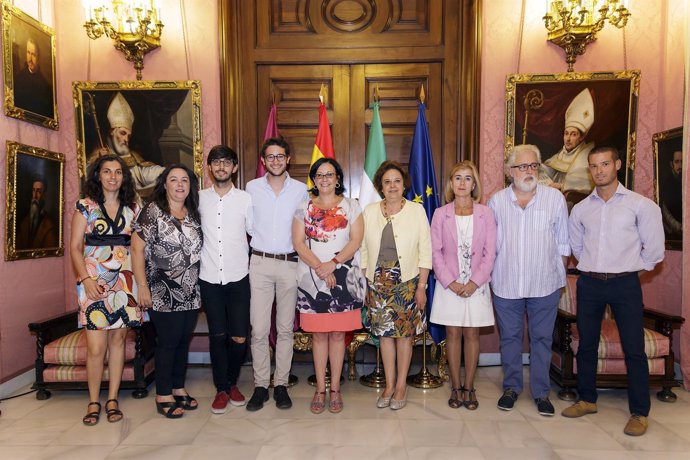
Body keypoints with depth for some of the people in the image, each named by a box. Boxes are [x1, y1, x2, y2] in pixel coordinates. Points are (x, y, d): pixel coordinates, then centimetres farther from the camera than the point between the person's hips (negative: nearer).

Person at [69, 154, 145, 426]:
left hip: (124, 280, 2)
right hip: (94, 282, -2)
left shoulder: (132, 208, 10)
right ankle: (93, 402, 14)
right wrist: (85, 279, -12)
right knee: (96, 347, -5)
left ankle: (113, 399, 19)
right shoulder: (86, 207, 3)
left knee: (118, 339, 7)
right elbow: (75, 247, 0)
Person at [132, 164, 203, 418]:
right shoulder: (152, 211, -6)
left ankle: (178, 387, 28)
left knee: (184, 340, 12)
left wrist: (201, 283, 9)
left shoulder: (194, 214, 10)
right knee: (168, 342, 2)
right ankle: (163, 395, 17)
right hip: (164, 293, -5)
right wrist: (142, 286, -13)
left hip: (191, 293, 5)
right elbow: (137, 249, -10)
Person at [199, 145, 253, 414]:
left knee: (239, 337, 1)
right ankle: (221, 389, 22)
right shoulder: (199, 199, 5)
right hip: (209, 278, 1)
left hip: (238, 278, 0)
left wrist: (251, 262, 3)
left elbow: (255, 233, 8)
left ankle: (232, 382, 27)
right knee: (217, 336, 5)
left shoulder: (245, 199, 2)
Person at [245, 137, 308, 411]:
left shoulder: (301, 190, 5)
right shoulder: (252, 188, 5)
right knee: (259, 329, -1)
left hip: (290, 264, 1)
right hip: (260, 263, 0)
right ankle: (260, 385, 13)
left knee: (285, 329, 7)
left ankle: (281, 385, 18)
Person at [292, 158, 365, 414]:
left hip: (343, 277, 0)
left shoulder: (351, 206, 7)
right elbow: (298, 242, 0)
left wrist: (333, 264, -14)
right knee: (318, 334, 5)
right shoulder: (304, 209, 9)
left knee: (338, 333, 4)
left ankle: (335, 389, 15)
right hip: (312, 277, 1)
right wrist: (318, 267, -13)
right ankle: (320, 389, 16)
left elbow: (356, 240, -2)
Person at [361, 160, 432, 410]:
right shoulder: (369, 211, 5)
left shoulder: (417, 210, -2)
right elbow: (363, 249, 7)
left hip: (407, 282, -2)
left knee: (404, 334, 4)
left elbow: (425, 251, -3)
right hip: (378, 283, 2)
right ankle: (389, 385, 23)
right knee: (385, 333, 9)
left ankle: (401, 385, 20)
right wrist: (364, 282, 3)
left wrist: (422, 286, -6)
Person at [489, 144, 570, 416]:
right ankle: (511, 387, 29)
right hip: (506, 284, 1)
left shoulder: (555, 198, -2)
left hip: (544, 284, -1)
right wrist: (490, 274, 5)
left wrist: (559, 274, 4)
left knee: (542, 338, 10)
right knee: (509, 337, 13)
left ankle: (541, 392, 26)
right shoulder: (497, 201, 1)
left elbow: (563, 243, 4)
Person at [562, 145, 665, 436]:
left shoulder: (640, 204, -3)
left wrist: (633, 269, 7)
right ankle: (587, 400, 26)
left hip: (625, 284, -3)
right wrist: (593, 267, 13)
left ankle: (639, 413, 14)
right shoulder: (580, 209, 7)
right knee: (586, 345, 11)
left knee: (634, 349, 0)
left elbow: (654, 247, 1)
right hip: (589, 283, 4)